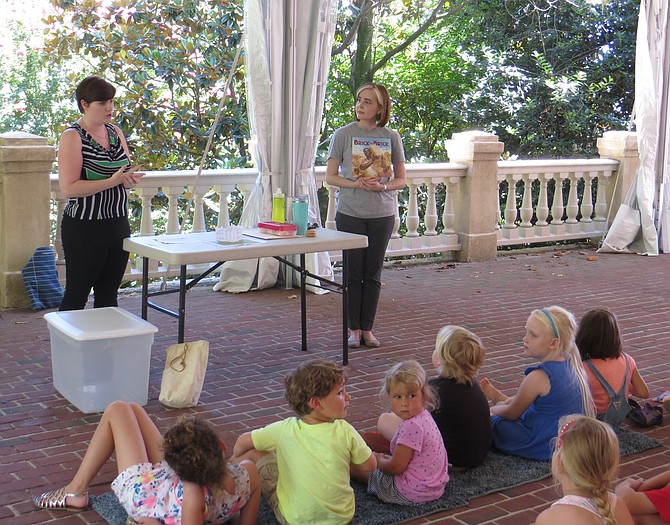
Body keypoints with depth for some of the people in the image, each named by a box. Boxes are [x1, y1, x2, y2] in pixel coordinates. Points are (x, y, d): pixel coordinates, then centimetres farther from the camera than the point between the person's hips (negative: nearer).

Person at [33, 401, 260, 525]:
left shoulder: (194, 496, -49)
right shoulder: (246, 474, -35)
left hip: (142, 489, -6)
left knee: (117, 410, 12)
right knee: (132, 409, 24)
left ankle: (76, 491, 27)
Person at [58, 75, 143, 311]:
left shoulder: (115, 132, 10)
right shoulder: (73, 136, -11)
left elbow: (127, 173, 18)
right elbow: (68, 188, -19)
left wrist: (130, 178, -6)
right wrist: (111, 181, -24)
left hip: (118, 226, 7)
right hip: (84, 229, -6)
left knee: (108, 294, 13)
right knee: (76, 296, 2)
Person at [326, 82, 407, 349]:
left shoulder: (391, 137, 3)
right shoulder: (343, 134, -1)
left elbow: (401, 179, 6)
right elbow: (330, 177, -1)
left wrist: (381, 186, -14)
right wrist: (355, 184, -18)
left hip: (382, 214, 2)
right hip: (350, 213, -1)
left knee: (373, 273, 8)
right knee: (353, 272, 3)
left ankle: (367, 328, 18)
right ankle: (354, 329, 14)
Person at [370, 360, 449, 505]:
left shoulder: (412, 426, -28)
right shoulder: (424, 416, 3)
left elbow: (396, 467, -22)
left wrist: (378, 460, -4)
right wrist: (386, 458, 10)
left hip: (413, 492, -9)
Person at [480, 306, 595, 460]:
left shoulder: (539, 377, -27)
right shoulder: (571, 365, -2)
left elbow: (511, 414, -10)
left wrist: (490, 409, 10)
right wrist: (498, 397, 15)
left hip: (545, 448, -9)